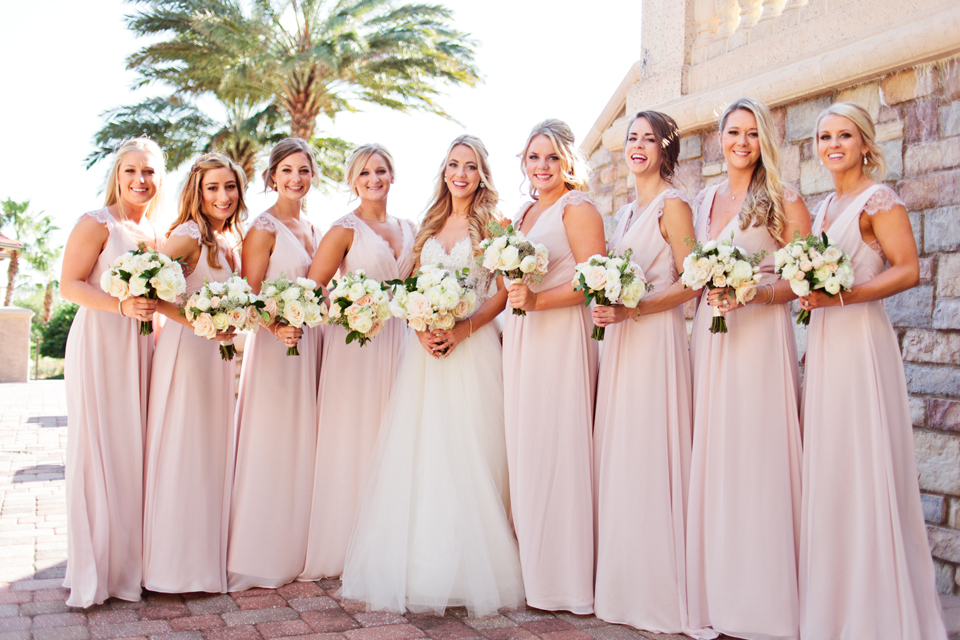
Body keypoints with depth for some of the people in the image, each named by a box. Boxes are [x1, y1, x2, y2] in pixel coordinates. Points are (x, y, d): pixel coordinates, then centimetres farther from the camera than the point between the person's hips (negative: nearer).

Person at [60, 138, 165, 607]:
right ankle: (93, 568, 8)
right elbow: (69, 285, -11)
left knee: (134, 449, 8)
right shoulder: (96, 224, -6)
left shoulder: (157, 232, 14)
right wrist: (122, 306, -23)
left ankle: (130, 559, 19)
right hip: (99, 344, -6)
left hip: (140, 348, 6)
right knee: (97, 449, -2)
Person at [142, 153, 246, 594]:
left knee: (214, 454, 12)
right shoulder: (189, 235, -11)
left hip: (218, 353, 8)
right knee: (181, 453, -2)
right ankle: (175, 562, 8)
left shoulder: (230, 239, 14)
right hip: (186, 350, -8)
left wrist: (231, 331, 5)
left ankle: (208, 555, 23)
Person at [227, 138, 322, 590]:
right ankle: (259, 557, 7)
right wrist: (278, 328, -28)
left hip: (310, 343, 8)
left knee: (302, 447, 11)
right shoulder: (264, 228, -8)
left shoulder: (311, 228, 15)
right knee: (270, 447, -3)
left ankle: (294, 550, 22)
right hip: (274, 343, -7)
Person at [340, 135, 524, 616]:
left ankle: (467, 571, 6)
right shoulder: (430, 225, 17)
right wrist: (422, 330, -5)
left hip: (472, 347, -4)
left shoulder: (492, 224, 4)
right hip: (425, 350, 4)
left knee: (467, 456, -4)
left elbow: (503, 292, -3)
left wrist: (460, 332, -15)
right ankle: (416, 566, 11)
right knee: (419, 454, 2)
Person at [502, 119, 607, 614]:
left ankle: (565, 578, 4)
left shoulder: (577, 208, -4)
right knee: (524, 449, 7)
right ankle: (532, 569, 15)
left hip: (562, 337, -8)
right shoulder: (522, 213, 20)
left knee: (556, 448, -6)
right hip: (520, 337, 8)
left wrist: (537, 300, -23)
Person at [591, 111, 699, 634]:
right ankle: (624, 587, 18)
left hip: (656, 336, -8)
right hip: (620, 339, 8)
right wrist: (607, 307, 6)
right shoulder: (627, 211, 19)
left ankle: (660, 594, 4)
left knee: (649, 459, -6)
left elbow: (691, 281, -12)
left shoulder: (672, 204, -5)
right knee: (618, 457, 8)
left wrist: (631, 310, -20)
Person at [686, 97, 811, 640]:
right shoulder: (703, 201, 17)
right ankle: (715, 591, 13)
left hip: (761, 334, -5)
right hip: (710, 335, 5)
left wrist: (753, 293, -18)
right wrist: (709, 293, 2)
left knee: (758, 456, -6)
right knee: (712, 458, 4)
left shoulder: (783, 201, 1)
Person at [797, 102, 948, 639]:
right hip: (824, 343, 8)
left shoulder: (879, 198, -5)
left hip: (861, 339, -8)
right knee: (829, 468, 8)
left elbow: (908, 270, -14)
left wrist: (840, 296, -20)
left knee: (865, 466, -4)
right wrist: (811, 292, 5)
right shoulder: (826, 206, 18)